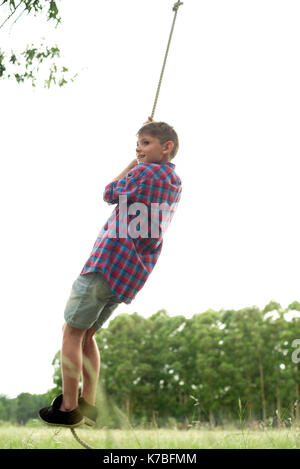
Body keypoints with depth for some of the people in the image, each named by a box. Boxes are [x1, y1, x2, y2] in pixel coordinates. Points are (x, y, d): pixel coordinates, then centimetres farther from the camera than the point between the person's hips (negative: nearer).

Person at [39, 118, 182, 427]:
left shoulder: (144, 172, -12)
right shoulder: (175, 184, 13)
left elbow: (109, 194, 4)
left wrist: (134, 162, 13)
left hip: (109, 263, -9)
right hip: (133, 272, 9)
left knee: (72, 332, -1)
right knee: (87, 334, 17)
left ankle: (68, 408, -1)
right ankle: (88, 406, 17)